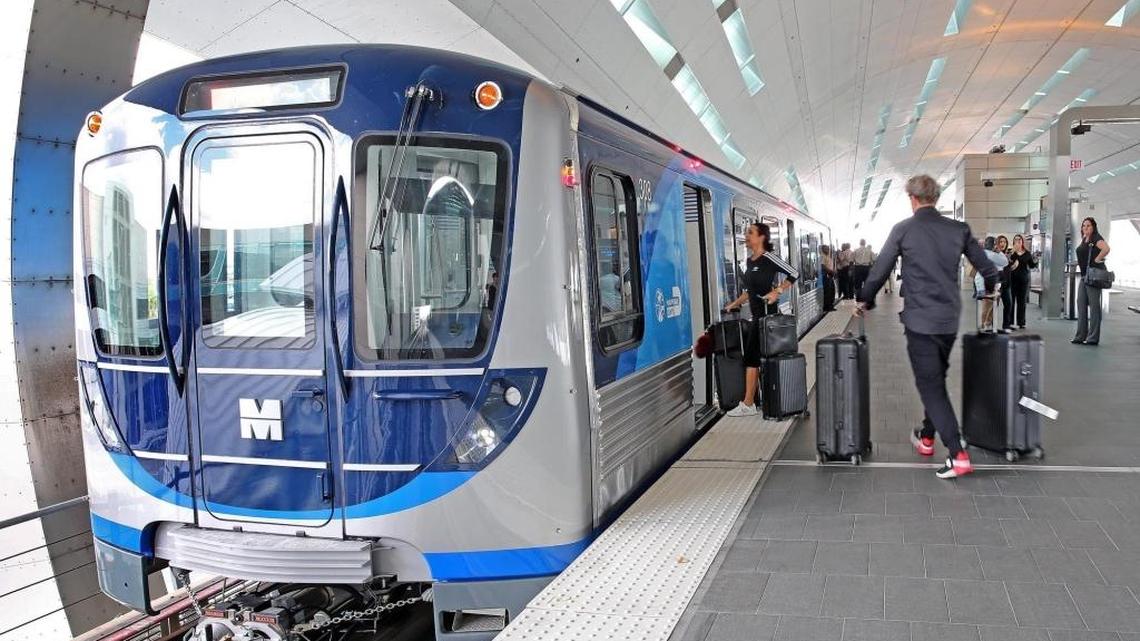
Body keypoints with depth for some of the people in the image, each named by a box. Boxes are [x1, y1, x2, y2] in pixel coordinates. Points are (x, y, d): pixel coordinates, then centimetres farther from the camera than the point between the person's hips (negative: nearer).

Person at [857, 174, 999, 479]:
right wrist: (989, 289, 32)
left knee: (930, 385, -1)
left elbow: (878, 272, -3)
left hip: (920, 320, -4)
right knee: (936, 379, 22)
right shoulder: (959, 229, 3)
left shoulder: (903, 229, -6)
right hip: (950, 319, 5)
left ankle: (958, 455, -9)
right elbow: (988, 269, 9)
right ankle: (927, 437, 37)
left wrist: (866, 302, 14)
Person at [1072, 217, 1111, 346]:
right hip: (1084, 276, 9)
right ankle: (1081, 336, 14)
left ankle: (1093, 338, -3)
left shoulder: (1096, 238, -9)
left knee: (1094, 305, -6)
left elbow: (1106, 249, -27)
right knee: (1081, 304, 9)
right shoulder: (1084, 239, 17)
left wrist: (1096, 260, -17)